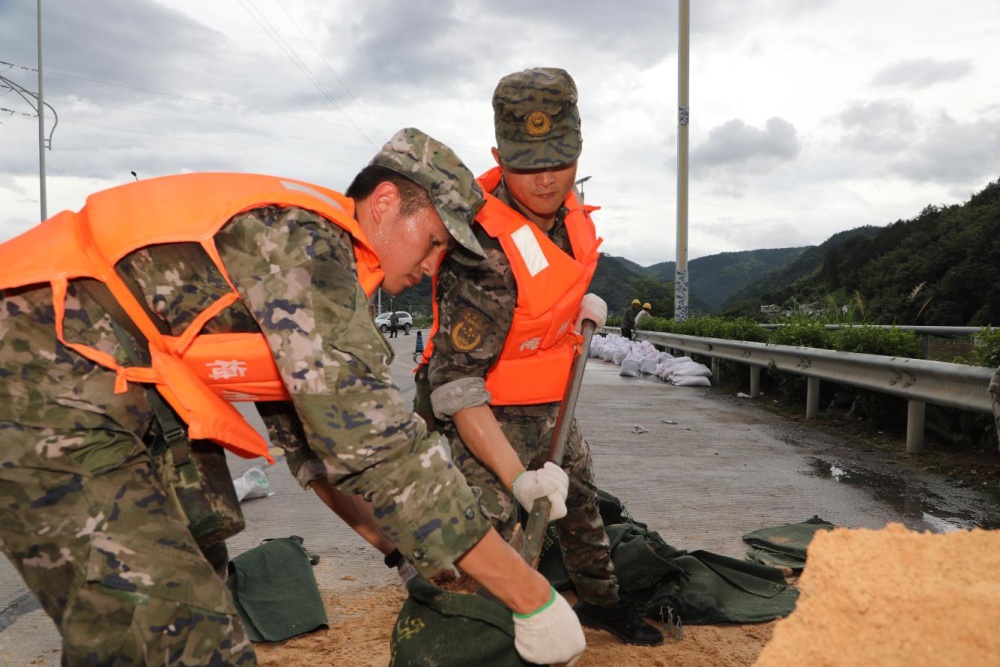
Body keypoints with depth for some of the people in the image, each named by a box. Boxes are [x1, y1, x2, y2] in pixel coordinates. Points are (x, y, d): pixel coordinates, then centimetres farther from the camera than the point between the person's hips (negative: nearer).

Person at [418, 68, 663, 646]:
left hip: (553, 405, 8)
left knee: (583, 505, 23)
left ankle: (602, 602, 47)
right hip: (493, 418, -8)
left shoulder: (566, 203, -10)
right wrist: (516, 476, -43)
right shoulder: (483, 253, -36)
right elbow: (456, 385, -36)